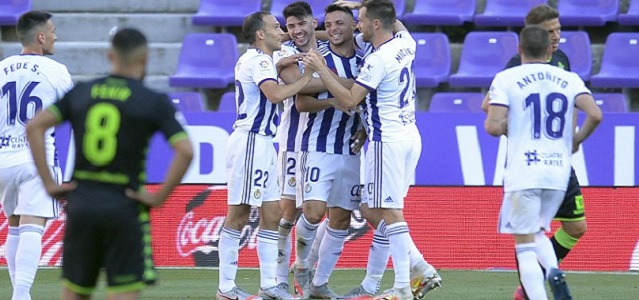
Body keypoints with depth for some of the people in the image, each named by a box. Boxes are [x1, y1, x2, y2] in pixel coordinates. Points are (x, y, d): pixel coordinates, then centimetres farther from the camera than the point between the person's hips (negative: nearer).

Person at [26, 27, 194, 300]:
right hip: (124, 208, -4)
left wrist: (48, 182, 1)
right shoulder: (154, 102, -4)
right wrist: (159, 197, -8)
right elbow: (185, 150, -15)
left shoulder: (80, 93, 7)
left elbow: (34, 126, 0)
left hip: (80, 203, 4)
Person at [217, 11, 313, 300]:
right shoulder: (258, 60, -12)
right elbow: (275, 93, -28)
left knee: (272, 214, 7)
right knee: (238, 215, -8)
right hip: (250, 142, -11)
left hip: (261, 143, 11)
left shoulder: (252, 59, 20)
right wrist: (306, 77, -19)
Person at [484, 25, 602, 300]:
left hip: (523, 173, -4)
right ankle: (554, 272, -7)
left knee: (525, 244, 2)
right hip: (559, 173, 4)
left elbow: (493, 127, -12)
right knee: (537, 233, 22)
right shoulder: (569, 79, 7)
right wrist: (578, 139, 12)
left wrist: (499, 124, 12)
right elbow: (595, 114, -6)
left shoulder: (506, 79, -2)